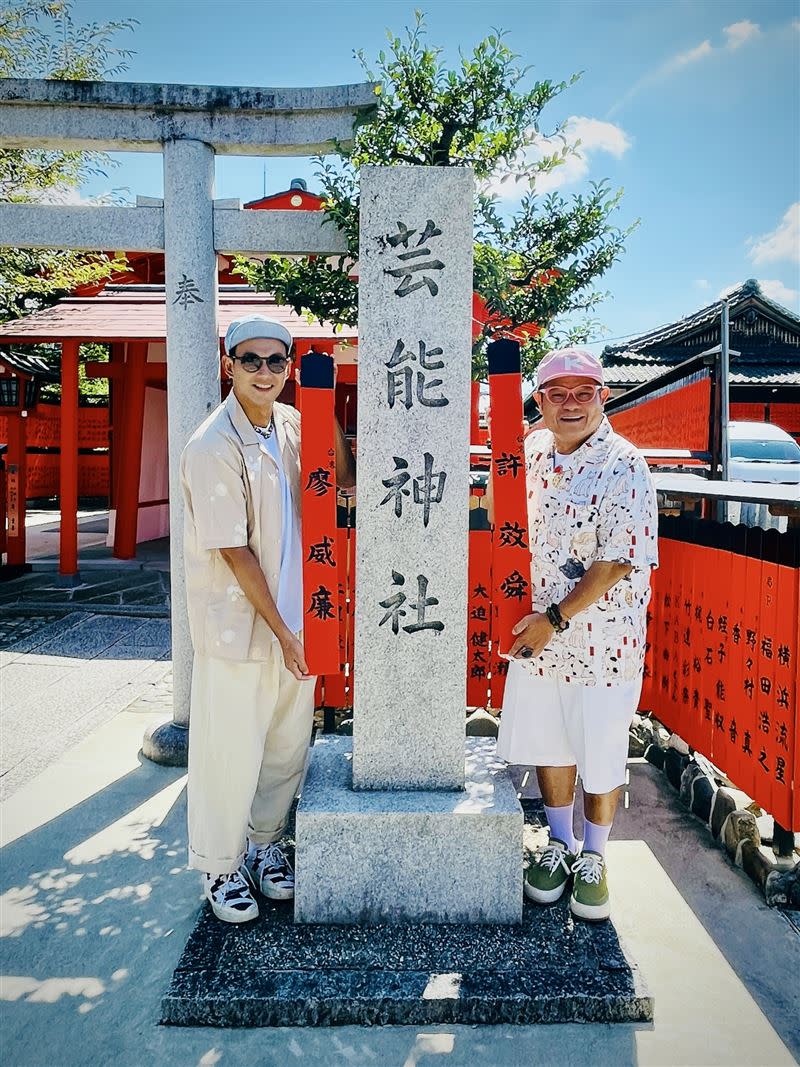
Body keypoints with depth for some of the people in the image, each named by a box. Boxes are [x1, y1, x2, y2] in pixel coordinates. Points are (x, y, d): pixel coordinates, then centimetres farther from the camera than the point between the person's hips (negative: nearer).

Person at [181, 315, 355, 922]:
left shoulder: (292, 424, 4)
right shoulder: (214, 447, -16)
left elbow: (344, 479, 5)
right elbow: (235, 553, -17)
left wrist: (328, 410, -6)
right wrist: (282, 632, -14)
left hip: (295, 618, 6)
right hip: (237, 622, -6)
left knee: (289, 746, 17)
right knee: (232, 753, 7)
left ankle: (265, 843, 39)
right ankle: (220, 867, 29)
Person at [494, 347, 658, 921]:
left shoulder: (624, 466, -15)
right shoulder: (533, 451, 4)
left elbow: (618, 561, -18)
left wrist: (554, 618, -17)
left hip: (602, 642, -5)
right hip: (536, 635, 5)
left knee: (602, 757, 11)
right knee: (547, 746, 17)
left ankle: (592, 858, 35)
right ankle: (558, 845, 40)